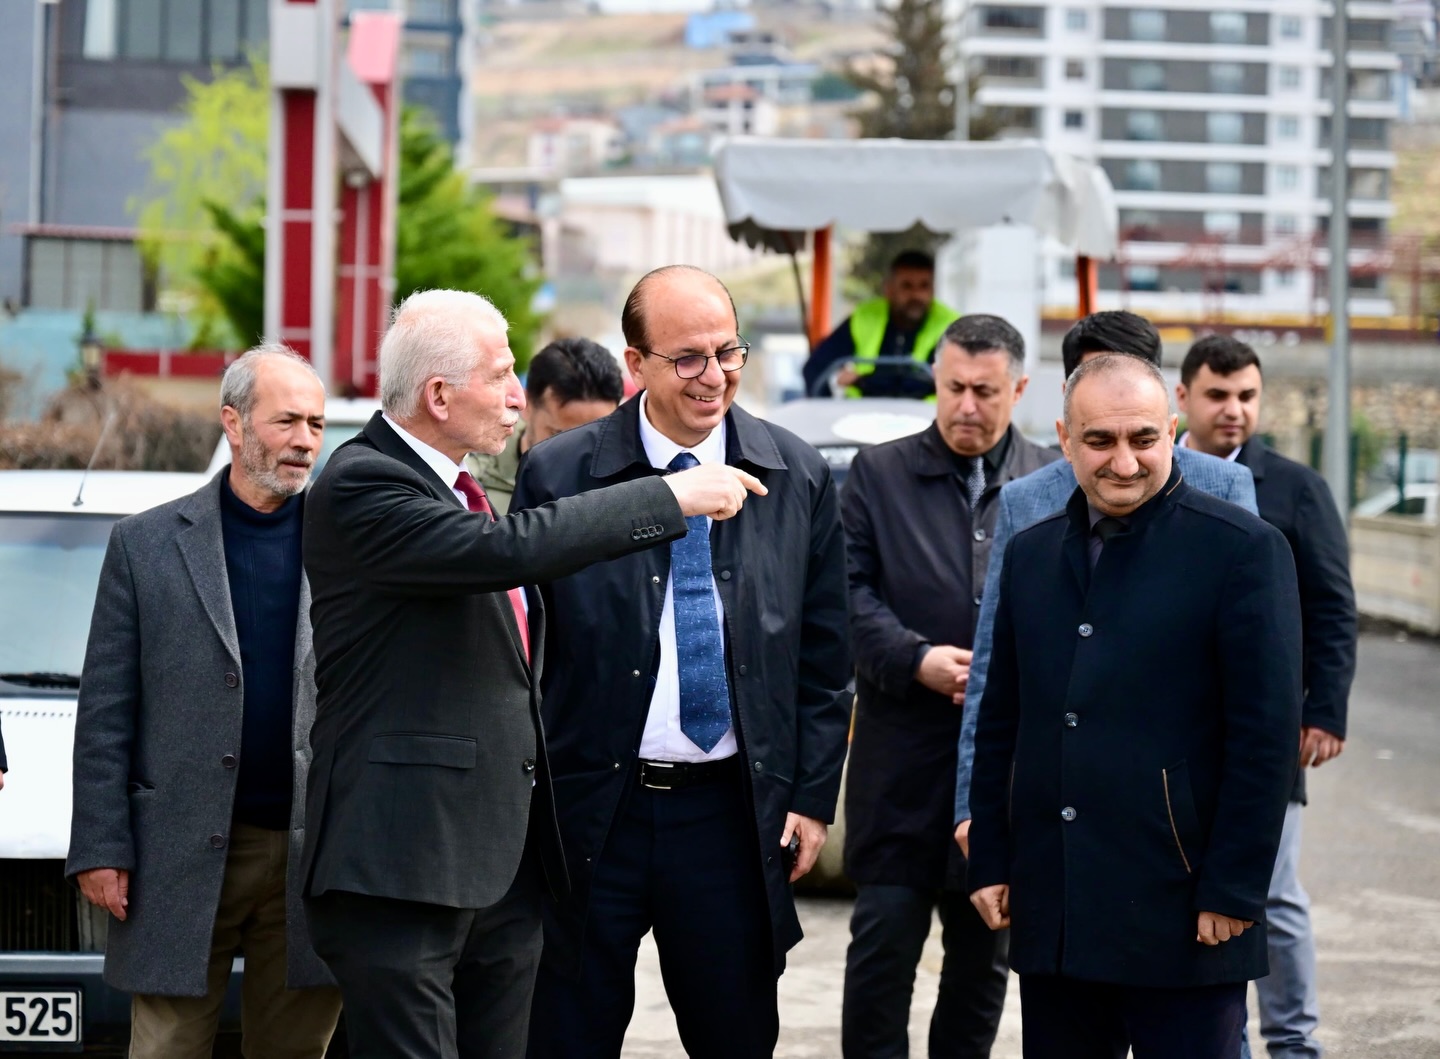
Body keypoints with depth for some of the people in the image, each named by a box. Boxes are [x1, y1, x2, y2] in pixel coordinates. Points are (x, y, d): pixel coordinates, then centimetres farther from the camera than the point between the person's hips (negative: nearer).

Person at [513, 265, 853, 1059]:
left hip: (731, 814, 2)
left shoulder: (798, 479, 4)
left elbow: (823, 657, 8)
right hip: (590, 810, -1)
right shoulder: (555, 478, -3)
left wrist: (813, 796, 3)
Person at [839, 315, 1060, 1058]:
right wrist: (916, 661, -14)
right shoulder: (878, 474, 5)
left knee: (986, 948, 10)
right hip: (903, 755, -1)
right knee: (884, 939, -4)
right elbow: (849, 589, -1)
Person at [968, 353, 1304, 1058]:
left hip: (1183, 913, -5)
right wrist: (989, 862, 10)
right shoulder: (1030, 556, 13)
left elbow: (1266, 736, -8)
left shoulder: (1242, 549, -5)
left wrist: (1232, 892, -12)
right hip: (1053, 915, 5)